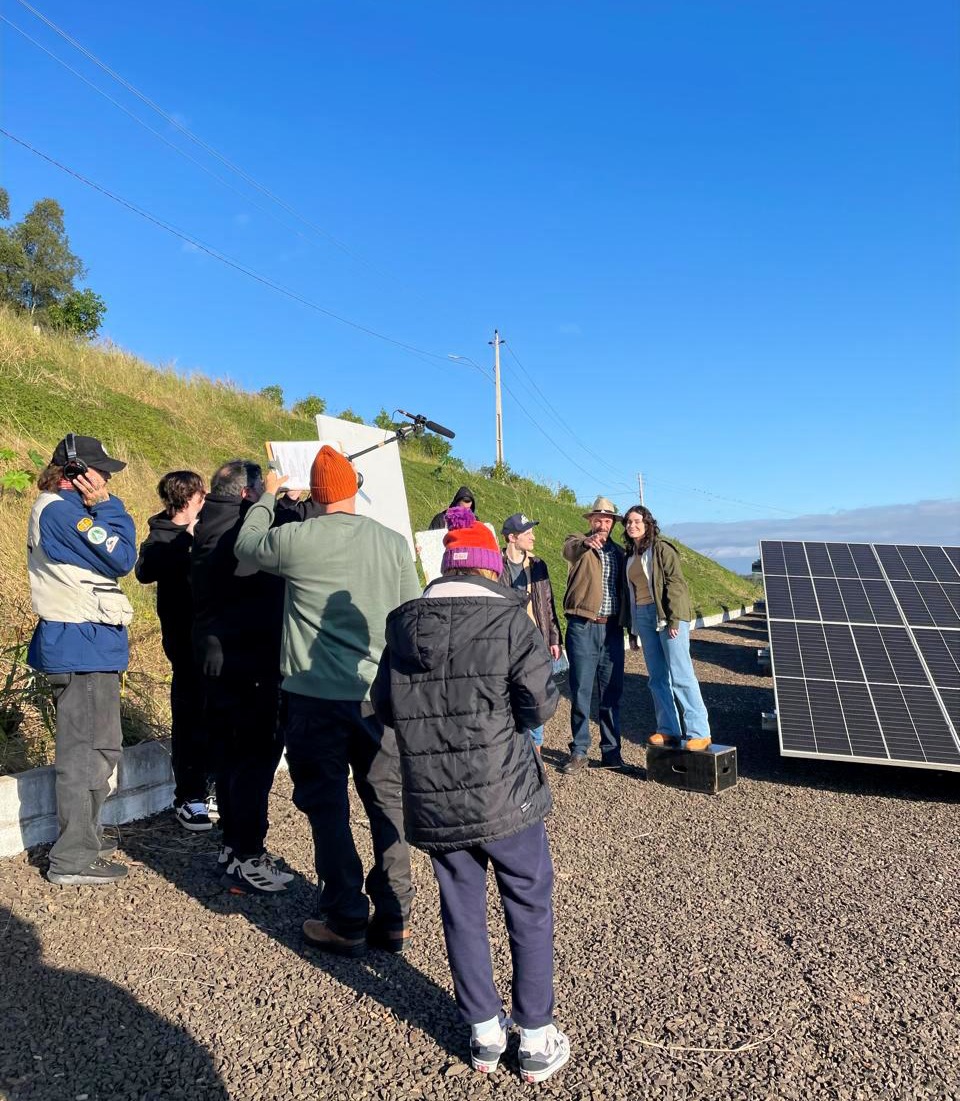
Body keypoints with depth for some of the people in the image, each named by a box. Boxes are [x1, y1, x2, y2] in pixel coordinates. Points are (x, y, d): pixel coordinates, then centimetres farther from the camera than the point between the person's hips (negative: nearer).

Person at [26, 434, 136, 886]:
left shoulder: (64, 509, 16)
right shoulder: (61, 511, -16)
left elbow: (114, 556, 12)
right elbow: (121, 558, -17)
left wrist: (101, 507, 1)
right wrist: (107, 506, -8)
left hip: (88, 644, 10)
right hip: (82, 647, -10)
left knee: (100, 748, 19)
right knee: (84, 753, -2)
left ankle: (85, 836, 32)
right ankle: (73, 860, 8)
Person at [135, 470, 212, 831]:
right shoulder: (162, 535, -9)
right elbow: (143, 571, -27)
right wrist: (186, 540, -31)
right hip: (186, 638, -6)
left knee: (210, 713, 15)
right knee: (190, 715, -1)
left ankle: (204, 786, 29)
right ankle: (187, 799, 10)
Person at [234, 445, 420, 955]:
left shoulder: (295, 539, -9)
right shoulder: (395, 542, 0)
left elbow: (245, 546, 13)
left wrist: (268, 496, 27)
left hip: (316, 696, -2)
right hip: (380, 696, 3)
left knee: (327, 806, 10)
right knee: (388, 803, 12)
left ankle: (346, 922, 19)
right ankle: (393, 919, 22)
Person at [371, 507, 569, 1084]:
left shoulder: (403, 624, -1)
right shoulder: (510, 619, -13)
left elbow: (385, 706, 6)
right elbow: (541, 704, -13)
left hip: (433, 802, 4)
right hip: (504, 796, -3)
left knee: (463, 913, 18)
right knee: (530, 911, 14)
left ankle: (486, 1033, 33)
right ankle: (537, 1039, 26)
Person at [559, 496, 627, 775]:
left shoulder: (618, 552, 16)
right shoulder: (578, 544, 2)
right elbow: (569, 550, -23)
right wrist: (586, 543, -46)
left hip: (612, 628, 4)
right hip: (583, 627, -4)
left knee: (612, 692, 7)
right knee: (581, 691, 0)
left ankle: (611, 751, 16)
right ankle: (579, 752, 8)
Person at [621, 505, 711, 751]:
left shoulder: (662, 549, -5)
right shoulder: (630, 555, 16)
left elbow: (675, 583, -12)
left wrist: (674, 620, -19)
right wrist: (633, 629, 18)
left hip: (667, 617, -7)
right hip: (643, 617, 7)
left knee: (681, 676, -9)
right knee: (657, 678, 8)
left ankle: (699, 733, -6)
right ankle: (668, 730, 14)